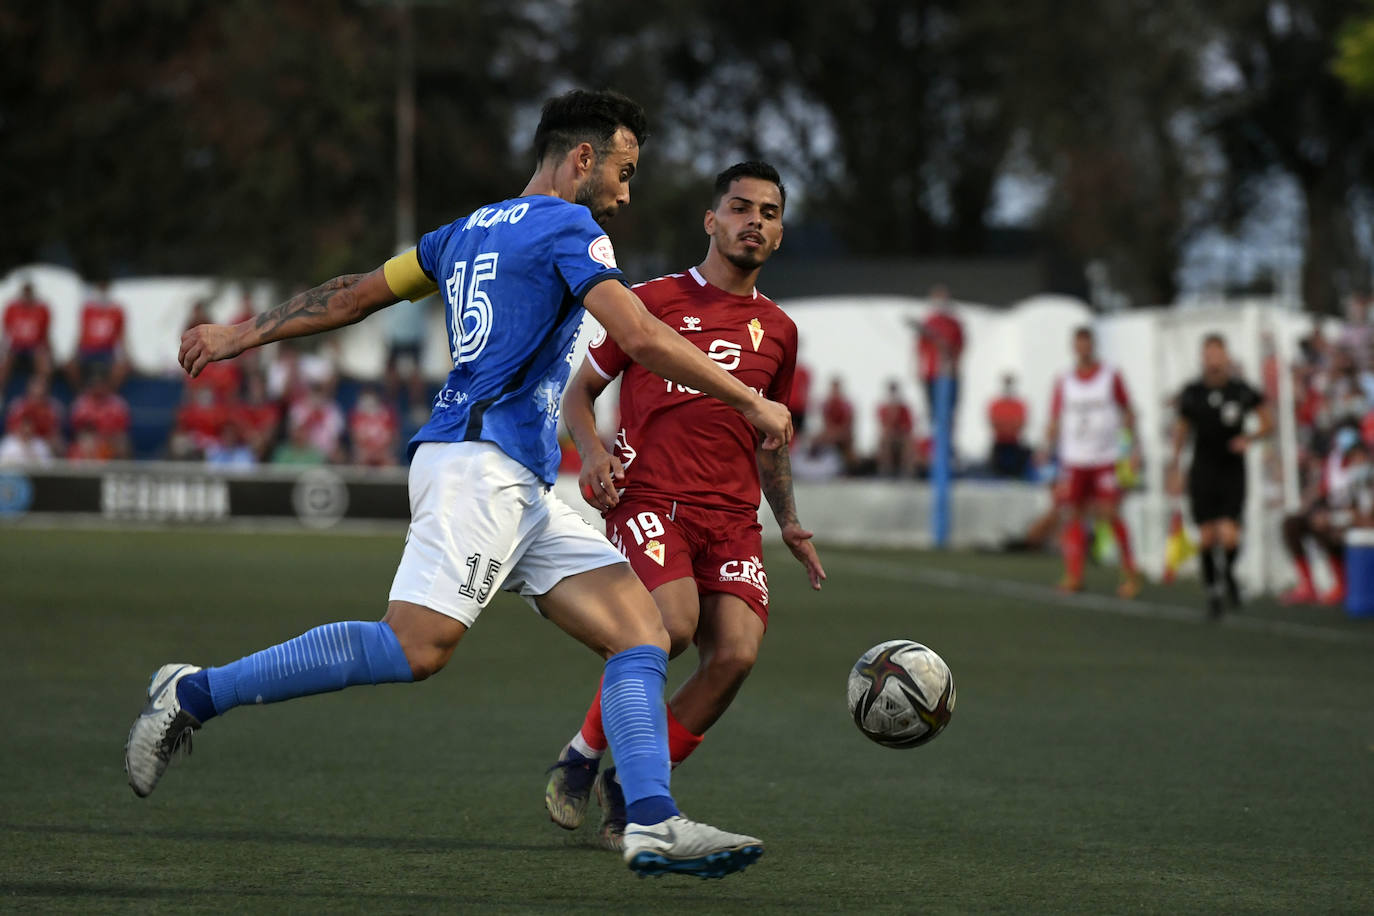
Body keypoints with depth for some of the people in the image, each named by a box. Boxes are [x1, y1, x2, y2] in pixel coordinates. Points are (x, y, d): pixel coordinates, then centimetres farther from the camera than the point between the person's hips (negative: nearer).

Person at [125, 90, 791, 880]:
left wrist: (243, 334, 32)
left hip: (523, 488, 10)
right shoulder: (566, 228, -3)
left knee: (643, 633, 0)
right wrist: (751, 402, -6)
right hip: (481, 464, -10)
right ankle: (195, 695, -12)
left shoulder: (469, 232, 23)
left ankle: (654, 825, -12)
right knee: (417, 646, -20)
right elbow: (642, 339, -13)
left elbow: (358, 292, 26)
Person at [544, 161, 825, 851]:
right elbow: (580, 390, 12)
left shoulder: (777, 331, 19)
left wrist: (788, 522, 19)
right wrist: (591, 450, -8)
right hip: (648, 498, -4)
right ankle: (583, 755, -6)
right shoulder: (653, 301, 6)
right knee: (674, 622, -29)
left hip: (732, 518, 5)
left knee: (736, 652, -17)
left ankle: (628, 788, 1)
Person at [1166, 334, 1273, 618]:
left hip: (1232, 473, -1)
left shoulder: (1242, 392, -6)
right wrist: (1174, 469, 14)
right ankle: (1212, 590, 19)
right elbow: (1181, 429, 13)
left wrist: (1249, 438, -10)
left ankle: (1229, 573, 21)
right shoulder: (1191, 393, -2)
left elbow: (1268, 422, 9)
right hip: (1202, 473, 1)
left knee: (1229, 537, -12)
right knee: (1207, 538, -3)